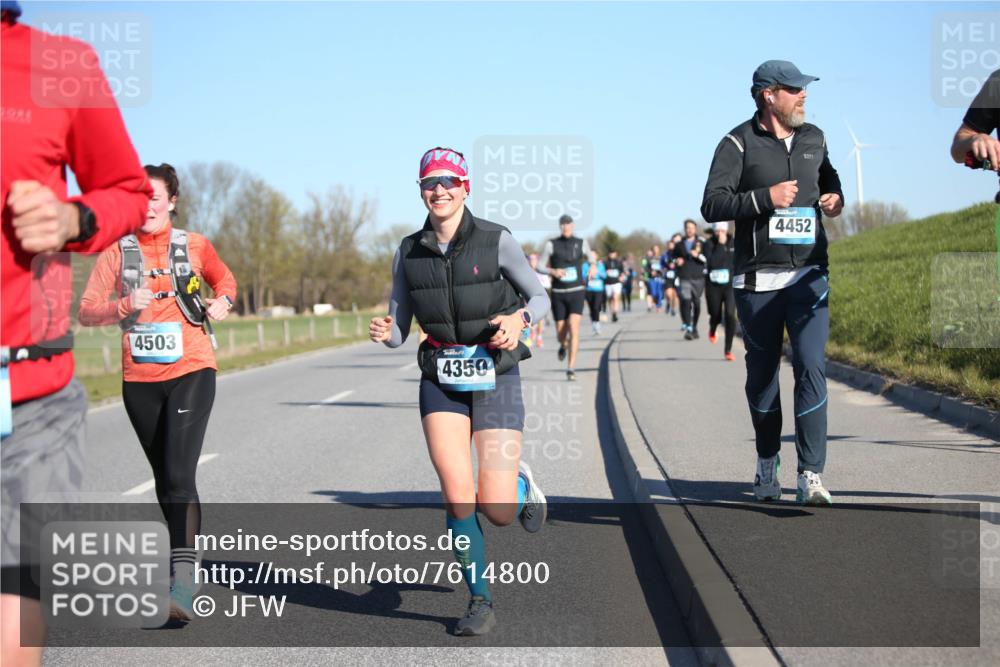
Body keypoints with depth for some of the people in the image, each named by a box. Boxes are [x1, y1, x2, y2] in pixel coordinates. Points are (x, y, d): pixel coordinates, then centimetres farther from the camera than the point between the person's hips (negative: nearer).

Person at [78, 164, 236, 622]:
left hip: (191, 372, -3)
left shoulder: (194, 245, 4)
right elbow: (87, 311, -1)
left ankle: (184, 578, -23)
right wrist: (124, 305, -19)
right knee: (164, 480, 14)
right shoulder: (118, 251, 4)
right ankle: (185, 553, 32)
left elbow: (225, 279, 23)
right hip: (139, 379, 3)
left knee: (179, 475, -17)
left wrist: (222, 302, 2)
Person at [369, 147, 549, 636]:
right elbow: (399, 331, 7)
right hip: (441, 380, 2)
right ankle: (480, 601, 7)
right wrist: (383, 333, -16)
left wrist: (519, 318, -19)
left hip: (494, 378, -2)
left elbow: (539, 297, 2)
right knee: (457, 496, -12)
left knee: (496, 512, -8)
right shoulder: (408, 253, 2)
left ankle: (520, 483, 30)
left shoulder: (495, 241, -7)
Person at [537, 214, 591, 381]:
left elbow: (590, 257, 24)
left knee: (574, 329, -19)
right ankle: (563, 345, 47)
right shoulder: (551, 244, -1)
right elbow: (540, 266, 0)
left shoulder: (582, 243, 3)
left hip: (576, 292, 0)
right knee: (561, 334, 7)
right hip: (558, 293, 0)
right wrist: (552, 271, -19)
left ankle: (571, 369, -17)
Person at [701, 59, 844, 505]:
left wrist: (836, 199, 10)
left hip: (808, 275, 2)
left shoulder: (814, 139, 13)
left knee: (811, 367, -11)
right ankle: (767, 464, 25)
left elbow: (829, 179, 32)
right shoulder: (739, 143, -2)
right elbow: (712, 205, -10)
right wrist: (765, 198, -20)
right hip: (756, 279, -2)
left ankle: (810, 475, -10)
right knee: (762, 373, 7)